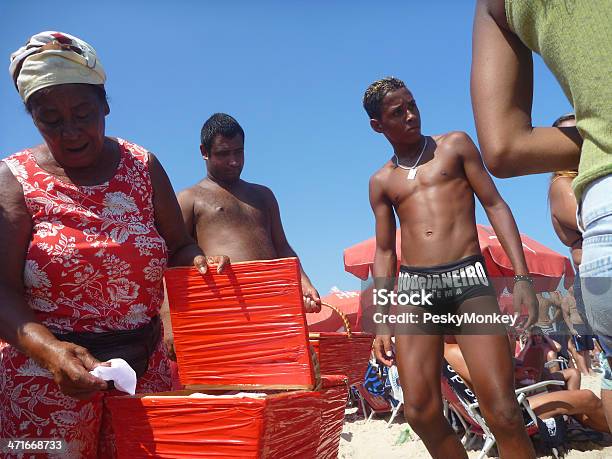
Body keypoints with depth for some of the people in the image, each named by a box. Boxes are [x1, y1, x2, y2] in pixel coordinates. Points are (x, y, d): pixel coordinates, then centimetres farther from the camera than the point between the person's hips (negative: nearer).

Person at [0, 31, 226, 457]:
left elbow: (179, 247, 6)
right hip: (45, 374, -2)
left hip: (145, 368, 3)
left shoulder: (143, 166, 4)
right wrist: (47, 348, -29)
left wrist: (200, 263, -17)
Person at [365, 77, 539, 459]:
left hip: (469, 278, -2)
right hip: (413, 286, 2)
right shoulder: (381, 182, 17)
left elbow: (495, 205, 7)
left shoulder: (455, 145, 12)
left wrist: (522, 275, -5)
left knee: (502, 410, -10)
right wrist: (382, 322, 11)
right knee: (421, 411, -4)